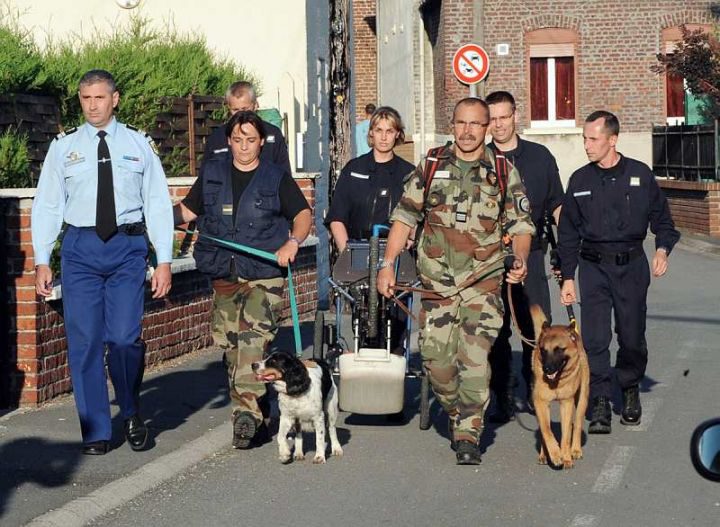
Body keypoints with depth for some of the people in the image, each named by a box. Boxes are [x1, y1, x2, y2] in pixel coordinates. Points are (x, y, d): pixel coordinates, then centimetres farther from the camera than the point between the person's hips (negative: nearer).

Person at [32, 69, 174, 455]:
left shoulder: (139, 144, 7)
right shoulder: (64, 147, 8)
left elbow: (158, 203, 5)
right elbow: (47, 204, 7)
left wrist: (164, 260, -1)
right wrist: (41, 261, -1)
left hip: (128, 247, -1)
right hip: (80, 248, 1)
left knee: (125, 338, -11)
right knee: (84, 341, 0)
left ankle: (131, 413, 16)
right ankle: (95, 431, 13)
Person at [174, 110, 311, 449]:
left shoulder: (276, 179, 5)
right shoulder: (212, 174, 13)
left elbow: (303, 214, 6)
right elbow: (188, 210, 19)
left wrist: (293, 242, -12)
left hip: (264, 274, -4)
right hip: (224, 276, 4)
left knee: (253, 340, -18)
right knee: (229, 345, 5)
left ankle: (247, 411, -25)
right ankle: (256, 413, 17)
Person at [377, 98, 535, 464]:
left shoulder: (504, 172, 5)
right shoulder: (431, 166, 7)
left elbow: (520, 224, 8)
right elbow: (404, 217, 9)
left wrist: (520, 259, -12)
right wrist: (387, 264, 2)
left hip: (483, 282, -2)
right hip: (436, 280, 2)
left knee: (475, 359, -12)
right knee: (436, 359, 1)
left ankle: (469, 435, -4)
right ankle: (456, 415, 26)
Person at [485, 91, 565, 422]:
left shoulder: (539, 156, 9)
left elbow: (557, 205, 13)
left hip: (530, 256, 1)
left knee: (537, 327, 0)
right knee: (496, 332, 0)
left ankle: (534, 390, 16)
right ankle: (503, 399, 8)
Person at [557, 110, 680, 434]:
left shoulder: (640, 175, 1)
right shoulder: (580, 180, 4)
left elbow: (661, 217, 10)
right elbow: (568, 233, 9)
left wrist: (663, 249, -9)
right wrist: (567, 277, 5)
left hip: (632, 265, 0)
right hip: (593, 266, 0)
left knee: (632, 335, 6)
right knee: (594, 337, -9)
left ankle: (630, 390, 29)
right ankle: (600, 402, -4)